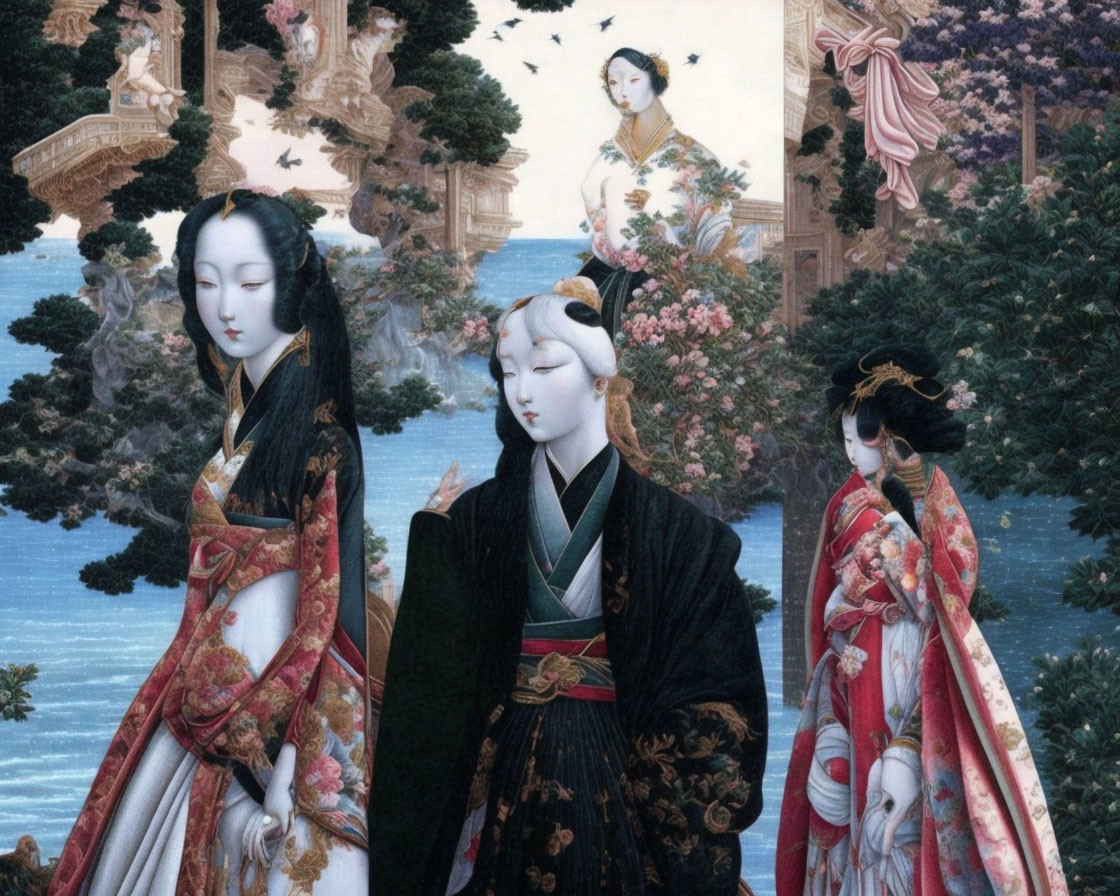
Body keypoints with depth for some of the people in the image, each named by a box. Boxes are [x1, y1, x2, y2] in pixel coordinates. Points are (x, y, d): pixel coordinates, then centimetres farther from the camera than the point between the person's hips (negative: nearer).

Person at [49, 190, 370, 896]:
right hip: (219, 691, 7)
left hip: (289, 703, -7)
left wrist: (289, 773, -20)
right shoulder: (247, 413, 9)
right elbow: (214, 590, 8)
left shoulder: (316, 436, -13)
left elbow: (323, 613, -16)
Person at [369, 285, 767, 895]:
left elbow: (717, 699, -4)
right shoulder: (475, 523, 3)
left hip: (623, 784, -2)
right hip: (506, 783, 2)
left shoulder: (669, 530, -4)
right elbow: (429, 695, 4)